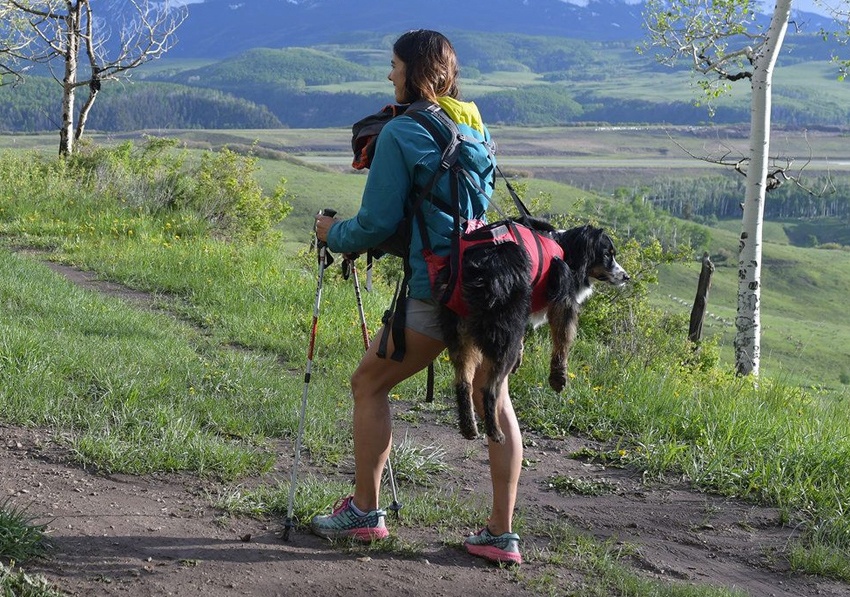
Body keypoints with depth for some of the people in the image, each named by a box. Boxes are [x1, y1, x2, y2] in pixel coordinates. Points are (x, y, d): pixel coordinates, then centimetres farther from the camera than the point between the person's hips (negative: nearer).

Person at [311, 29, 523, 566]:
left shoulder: (401, 133, -7)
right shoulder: (476, 125, 15)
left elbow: (378, 224, -8)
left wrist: (334, 235, 12)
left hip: (439, 289, -7)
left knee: (370, 384, 9)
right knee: (493, 401, 10)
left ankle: (364, 512, 14)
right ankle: (502, 534, 9)